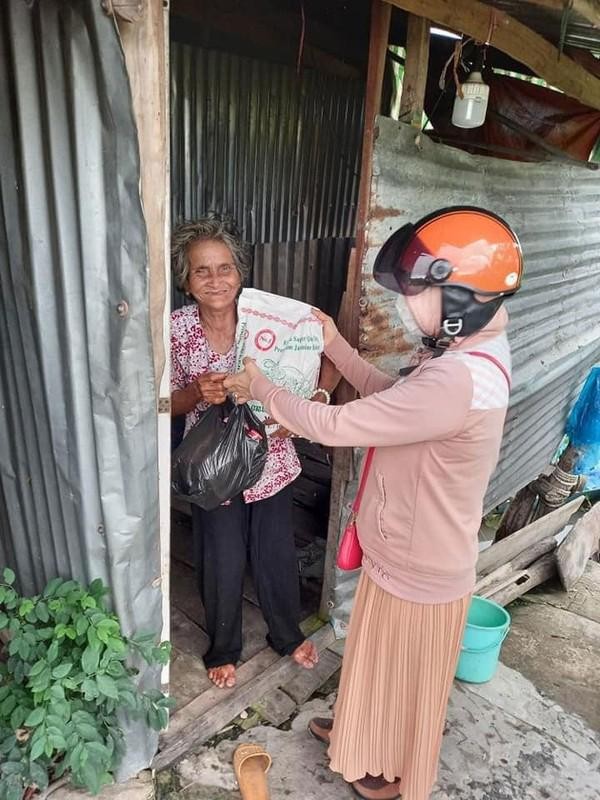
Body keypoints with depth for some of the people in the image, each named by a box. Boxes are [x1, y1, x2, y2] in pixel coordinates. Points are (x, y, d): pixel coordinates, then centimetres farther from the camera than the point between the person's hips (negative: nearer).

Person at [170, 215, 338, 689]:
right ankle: (223, 650, 43)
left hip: (271, 459, 1)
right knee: (223, 565, 14)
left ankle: (288, 635, 47)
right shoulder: (177, 329, -12)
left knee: (278, 555, 18)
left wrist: (314, 399, -24)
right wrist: (197, 392, -26)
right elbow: (169, 406, -4)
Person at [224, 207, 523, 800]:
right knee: (378, 660, 31)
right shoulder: (462, 356, -3)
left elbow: (333, 426, -31)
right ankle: (360, 733, 58)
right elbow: (389, 396, 12)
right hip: (400, 554, 9)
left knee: (406, 679, 20)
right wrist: (335, 345, 4)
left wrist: (260, 388, -15)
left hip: (420, 571, -9)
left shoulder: (456, 383, -36)